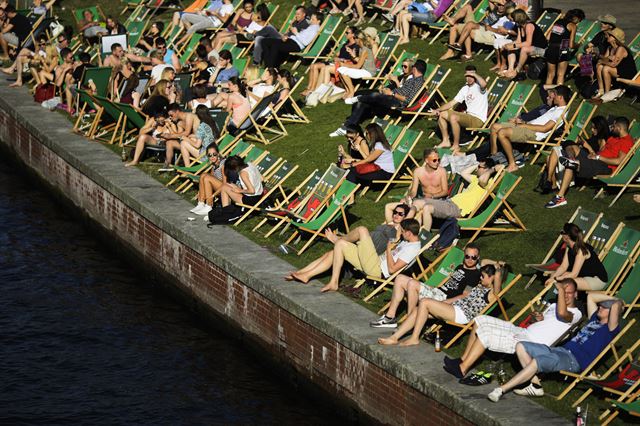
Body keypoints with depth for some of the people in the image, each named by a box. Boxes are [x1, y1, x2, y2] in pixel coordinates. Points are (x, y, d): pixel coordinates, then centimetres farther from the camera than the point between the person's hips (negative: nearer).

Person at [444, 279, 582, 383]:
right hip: (522, 332, 10)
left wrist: (560, 289, -20)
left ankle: (462, 370, -15)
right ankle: (463, 360, 2)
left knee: (486, 333, -21)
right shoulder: (554, 306, 24)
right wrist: (536, 317, 5)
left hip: (531, 343, -10)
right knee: (481, 320, 5)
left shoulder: (576, 314, -5)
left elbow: (562, 313, -29)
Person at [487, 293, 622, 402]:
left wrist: (617, 302, 8)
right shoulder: (595, 320, 28)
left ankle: (501, 390, -31)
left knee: (536, 361, -33)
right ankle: (535, 384, -13)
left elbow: (616, 306, -14)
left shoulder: (609, 328, 1)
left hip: (574, 360, -10)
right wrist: (610, 298, 33)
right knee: (521, 347, -3)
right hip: (560, 350, 10)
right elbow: (590, 296, 39)